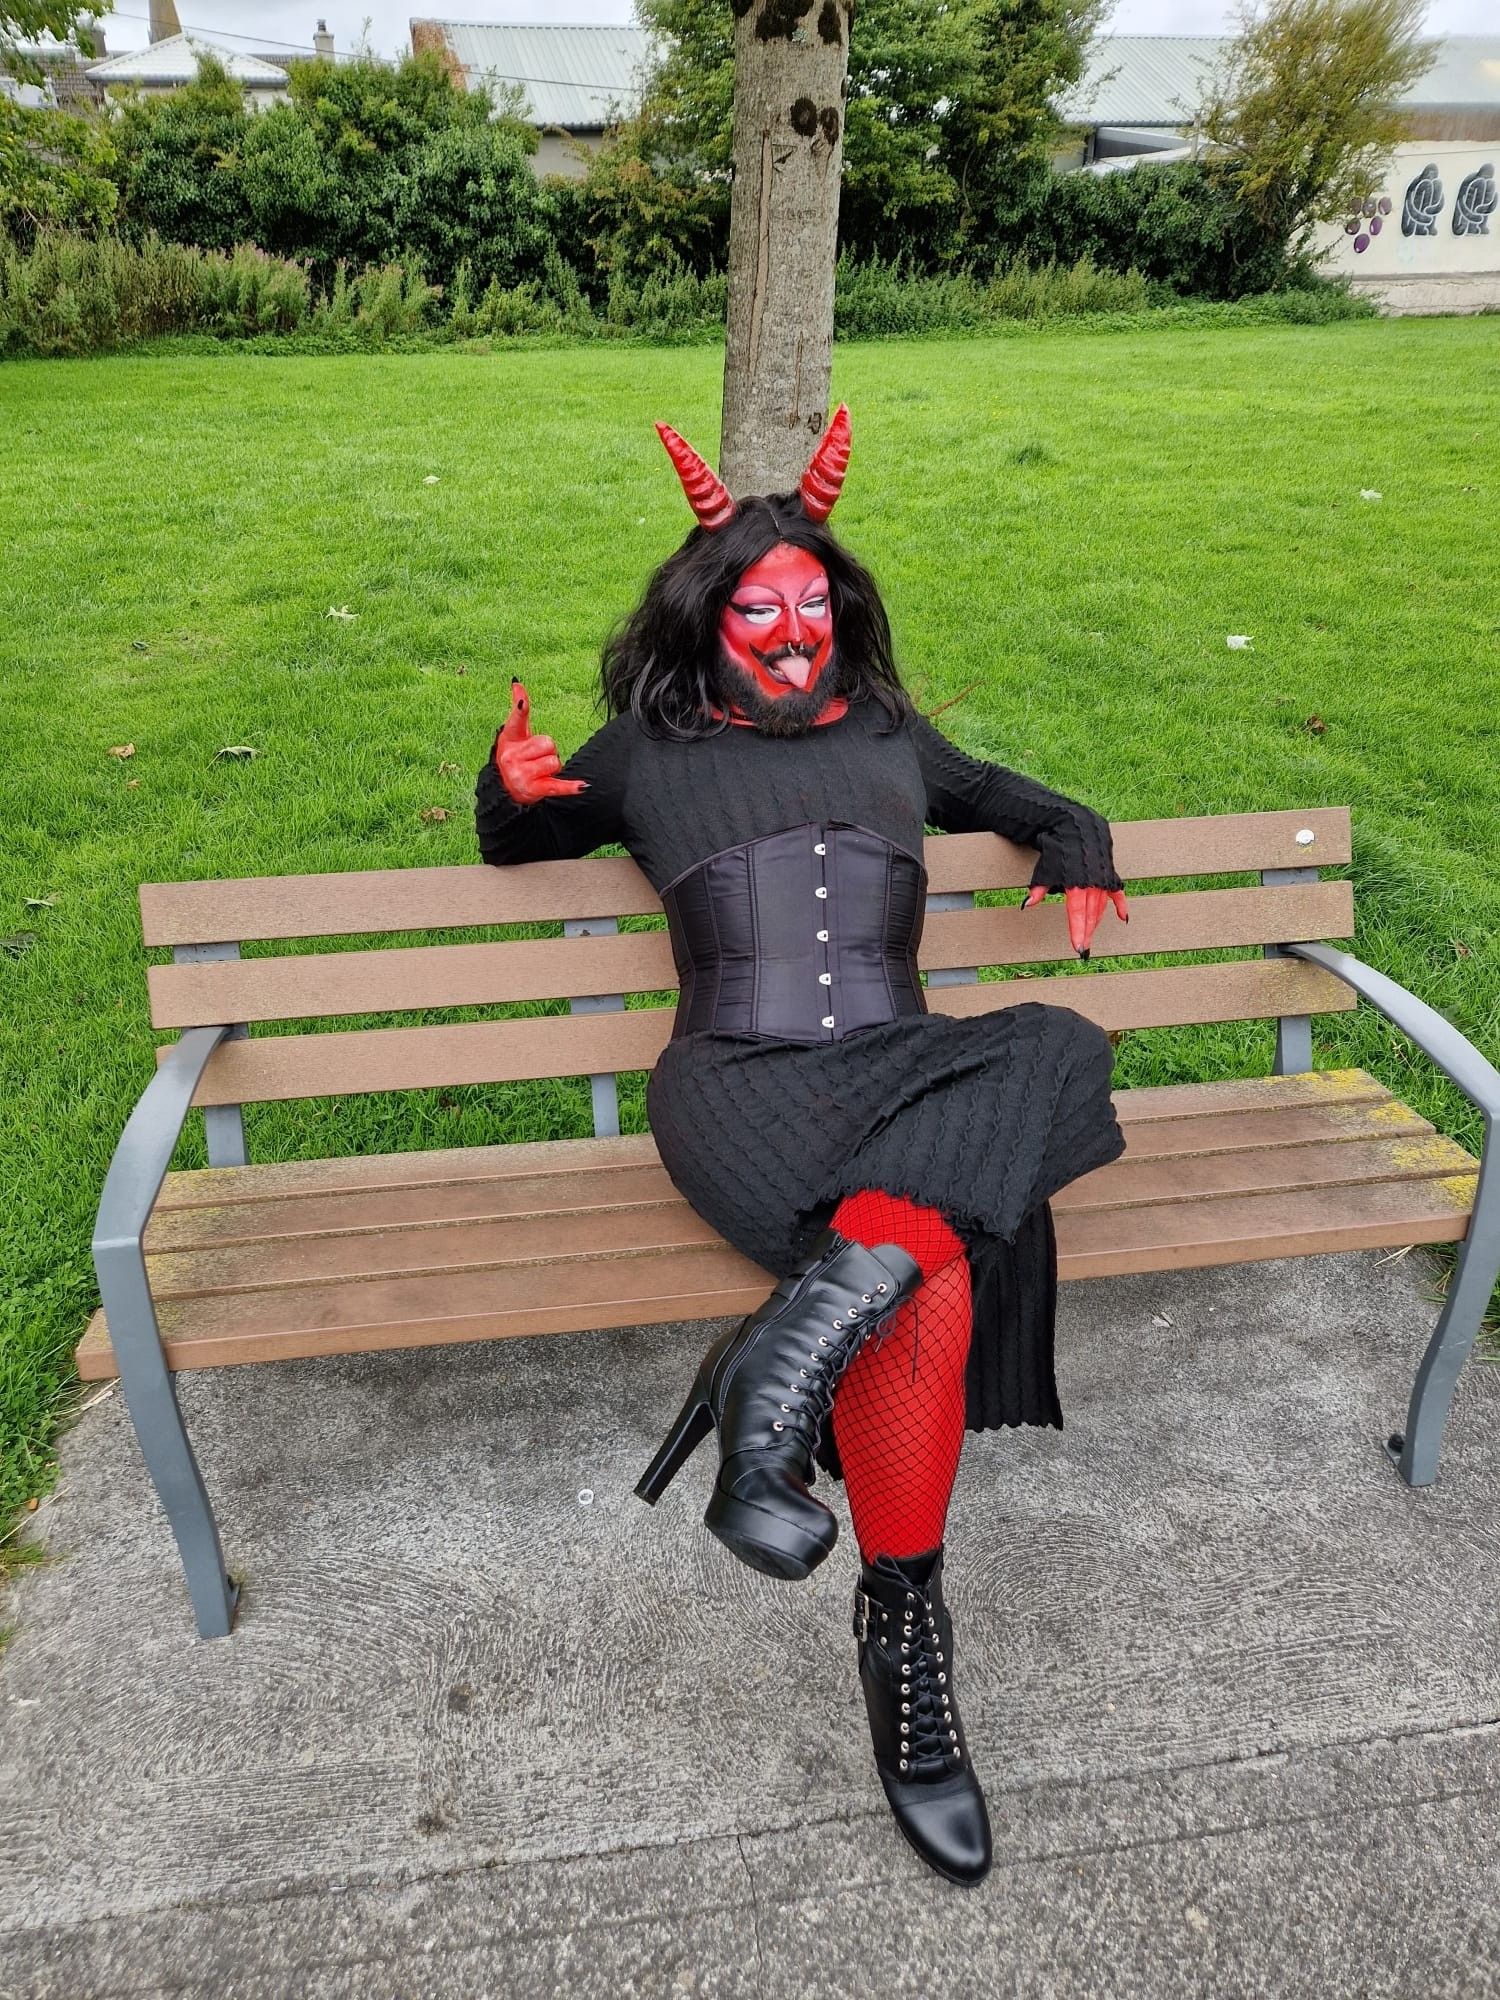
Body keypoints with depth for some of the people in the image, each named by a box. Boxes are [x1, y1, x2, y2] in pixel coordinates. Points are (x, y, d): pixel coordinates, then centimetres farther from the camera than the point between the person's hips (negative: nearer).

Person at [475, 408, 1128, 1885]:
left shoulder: (890, 739, 27)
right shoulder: (648, 751, 19)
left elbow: (995, 793, 45)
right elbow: (516, 846, 32)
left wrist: (1072, 841, 21)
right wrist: (509, 789, 6)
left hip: (901, 1071, 4)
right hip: (741, 1088, -3)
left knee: (1057, 1050, -33)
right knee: (928, 1292, -33)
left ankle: (799, 1340, -38)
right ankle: (904, 1643, -21)